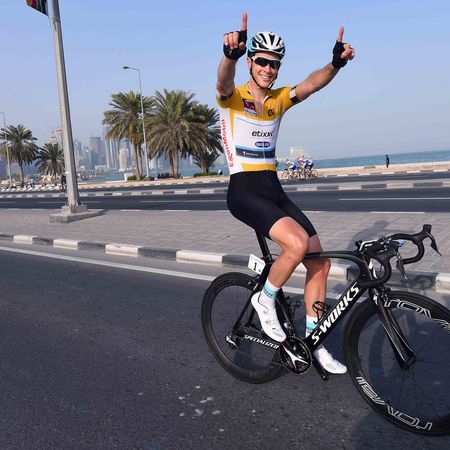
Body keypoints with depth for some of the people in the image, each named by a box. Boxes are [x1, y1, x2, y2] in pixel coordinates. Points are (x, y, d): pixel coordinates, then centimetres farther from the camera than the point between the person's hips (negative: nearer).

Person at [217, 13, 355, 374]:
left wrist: (336, 63, -28)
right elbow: (224, 81, -28)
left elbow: (312, 83, -7)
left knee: (320, 261, 0)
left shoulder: (279, 99, 11)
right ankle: (265, 300, 0)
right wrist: (231, 53, -50)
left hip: (274, 190, 6)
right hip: (244, 191, -6)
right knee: (298, 243, -29)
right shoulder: (233, 97, -3)